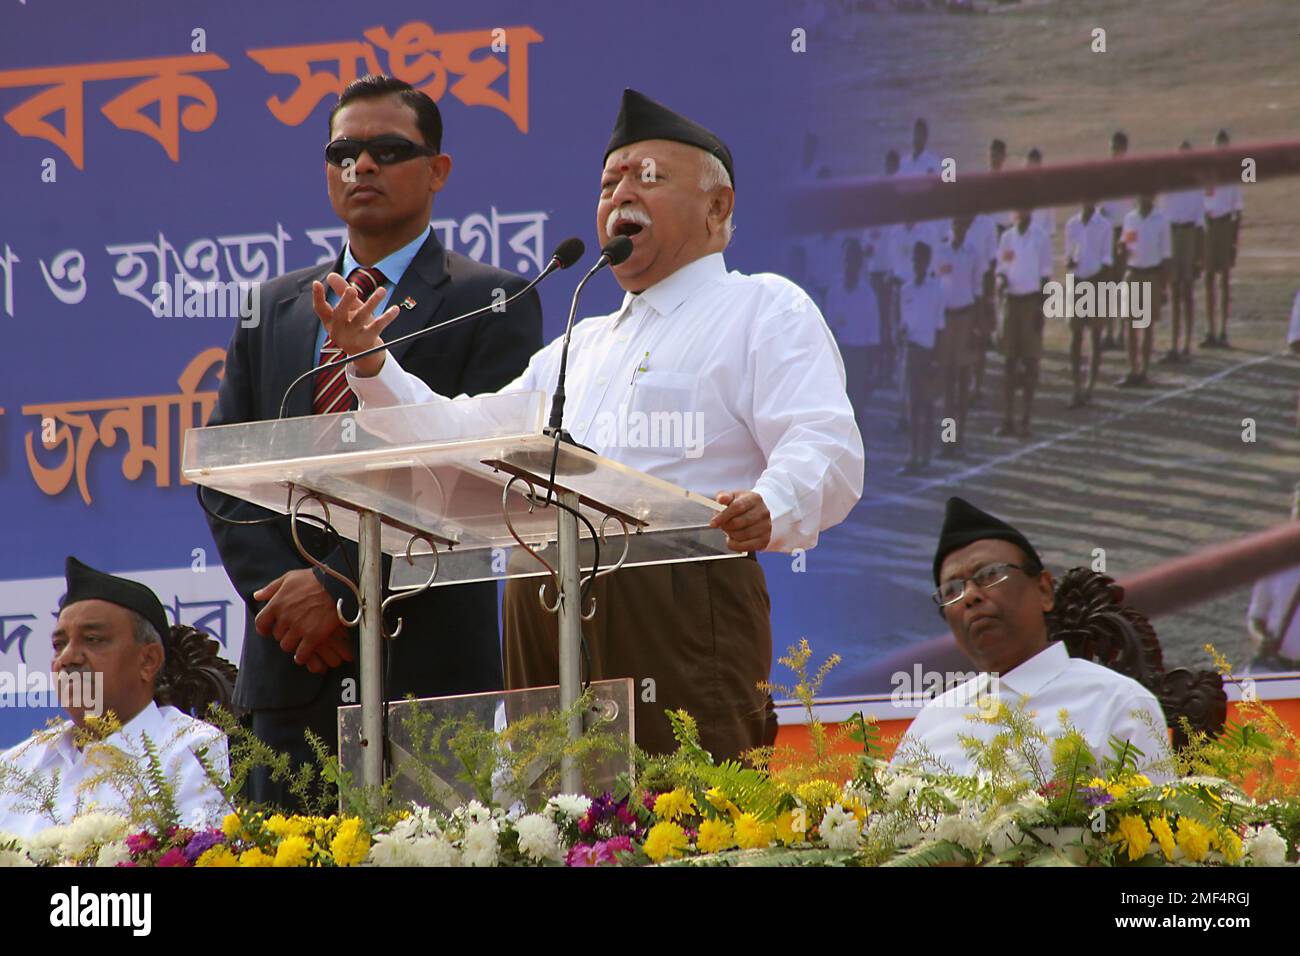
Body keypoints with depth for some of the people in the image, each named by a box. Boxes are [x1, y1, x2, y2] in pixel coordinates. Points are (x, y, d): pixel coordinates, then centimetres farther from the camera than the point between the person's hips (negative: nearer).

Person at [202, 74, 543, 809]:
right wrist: (279, 589, -6)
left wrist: (342, 588, -14)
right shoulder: (274, 307, 18)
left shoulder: (492, 302, 2)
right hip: (290, 667, 4)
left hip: (428, 659, -4)